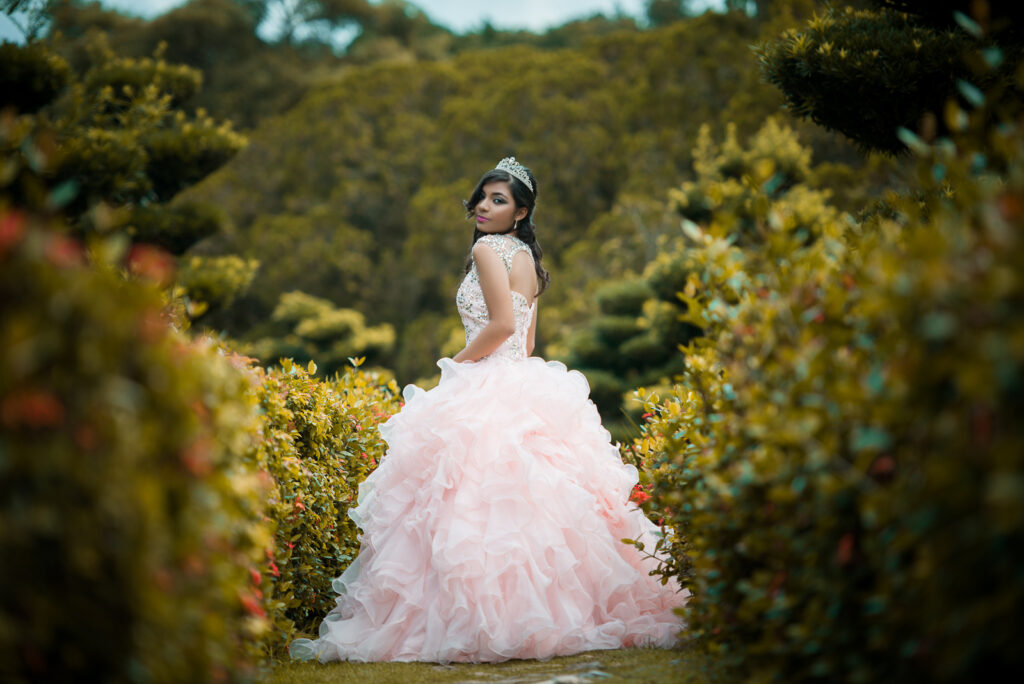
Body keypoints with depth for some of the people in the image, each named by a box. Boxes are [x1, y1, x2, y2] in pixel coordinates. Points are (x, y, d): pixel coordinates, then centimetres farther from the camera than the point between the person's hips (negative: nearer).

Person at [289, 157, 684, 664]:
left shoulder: (487, 248, -7)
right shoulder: (527, 258, 18)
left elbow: (502, 323, -18)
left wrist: (456, 365, -7)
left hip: (484, 392, -9)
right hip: (527, 389, 9)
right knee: (528, 504, 6)